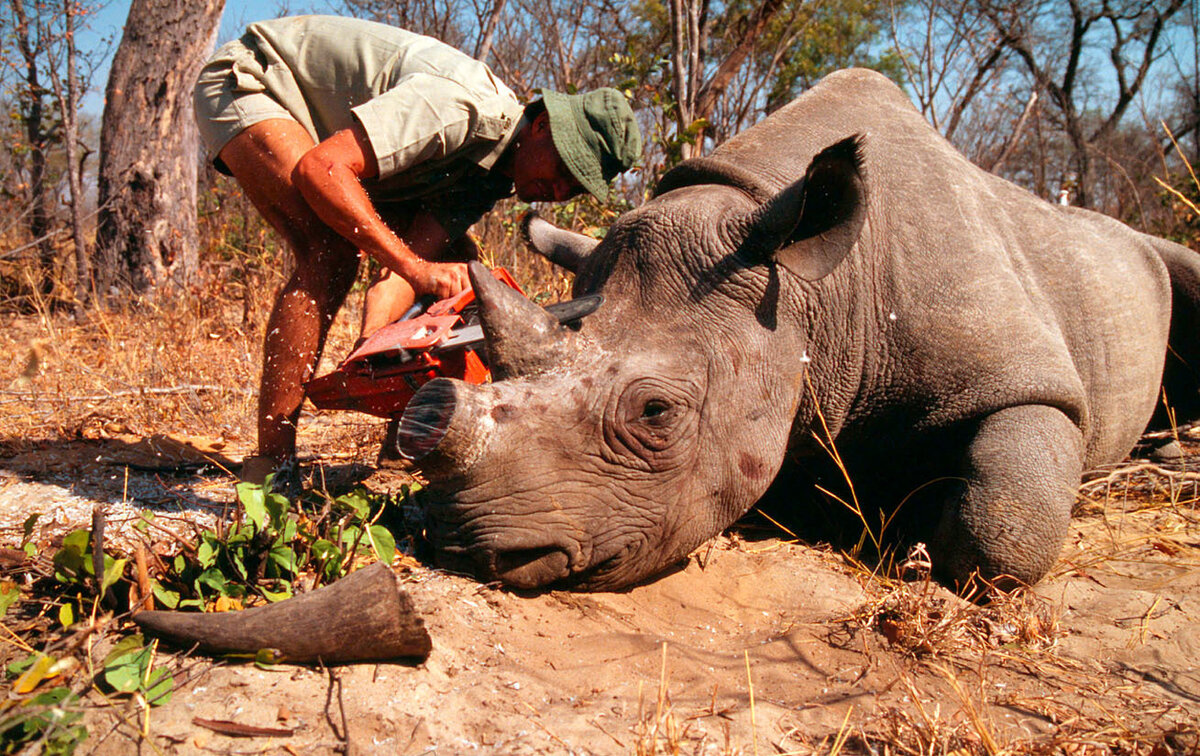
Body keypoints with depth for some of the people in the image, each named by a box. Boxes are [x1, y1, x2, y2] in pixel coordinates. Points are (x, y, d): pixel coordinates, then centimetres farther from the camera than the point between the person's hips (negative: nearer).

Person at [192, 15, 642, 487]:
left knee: (455, 261, -2)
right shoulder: (461, 105, -34)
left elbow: (416, 254, -18)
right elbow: (318, 168, -39)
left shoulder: (494, 177, -7)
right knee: (331, 252, -33)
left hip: (328, 126, 8)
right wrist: (413, 267, -42)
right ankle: (270, 463, -27)